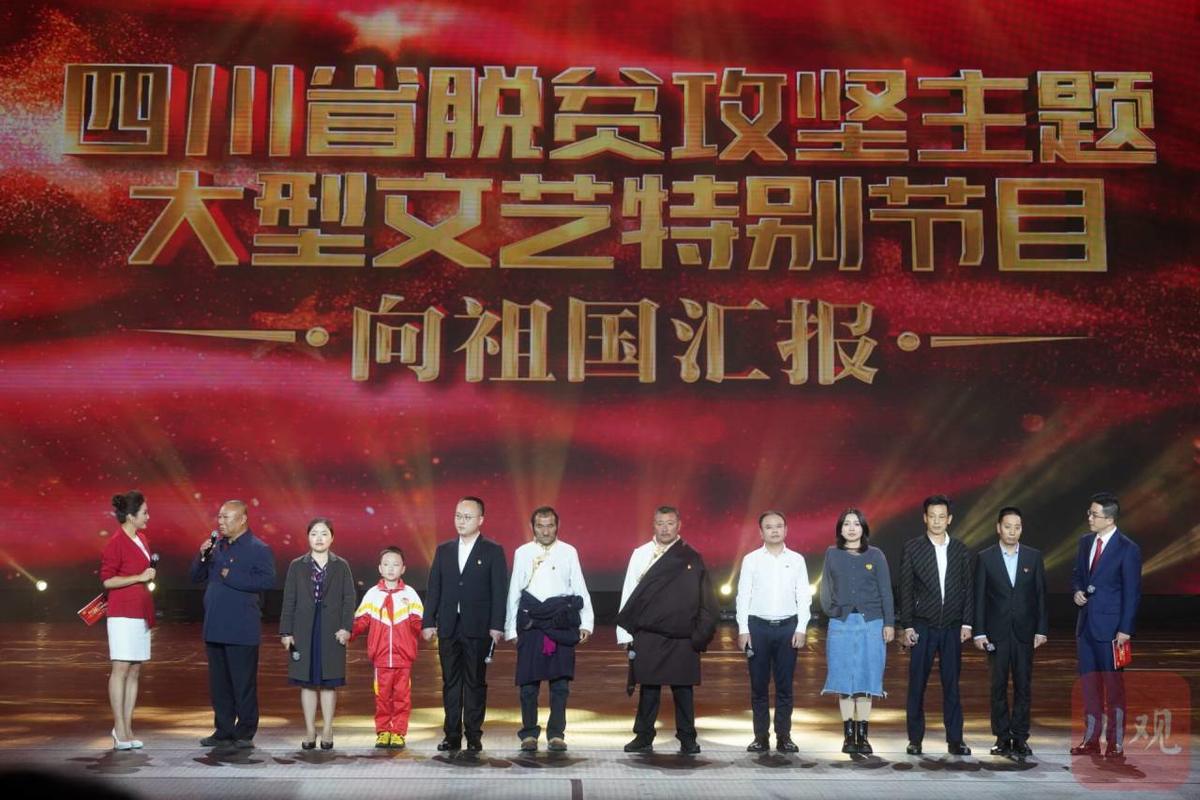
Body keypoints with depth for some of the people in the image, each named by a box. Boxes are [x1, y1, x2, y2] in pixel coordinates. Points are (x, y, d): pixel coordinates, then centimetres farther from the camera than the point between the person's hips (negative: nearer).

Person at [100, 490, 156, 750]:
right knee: (121, 669, -5)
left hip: (141, 612, 8)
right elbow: (107, 580, -14)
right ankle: (119, 729, -2)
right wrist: (140, 577, -16)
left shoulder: (141, 539, 12)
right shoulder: (116, 543, -11)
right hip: (123, 613, -8)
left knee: (135, 670, 6)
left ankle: (127, 727, 9)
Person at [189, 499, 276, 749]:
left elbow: (267, 580, -21)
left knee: (244, 684, 0)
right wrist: (202, 557, -3)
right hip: (215, 629, 7)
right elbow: (196, 577, 15)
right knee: (219, 684, 13)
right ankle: (223, 732, 22)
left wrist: (232, 576, -18)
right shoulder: (217, 547, 14)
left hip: (242, 632, -7)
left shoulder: (258, 549, -8)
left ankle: (245, 734, 9)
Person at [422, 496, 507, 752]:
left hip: (478, 628, -3)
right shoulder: (443, 550, 11)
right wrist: (428, 622, 3)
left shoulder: (493, 551, 0)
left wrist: (497, 626, -11)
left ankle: (474, 736, 9)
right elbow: (434, 588, 10)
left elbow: (499, 590, -4)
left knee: (475, 683, 2)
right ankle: (452, 736, 12)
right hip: (448, 627, 3)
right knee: (450, 683, 6)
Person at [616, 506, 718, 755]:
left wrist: (701, 636, -3)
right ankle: (644, 737, 13)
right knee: (649, 687, 3)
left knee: (683, 688, 3)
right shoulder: (641, 554, 5)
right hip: (648, 635, 0)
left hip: (682, 639, 0)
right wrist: (625, 632, -1)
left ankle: (687, 738, 13)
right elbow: (629, 594, 4)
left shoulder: (691, 559, 4)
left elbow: (706, 602, 4)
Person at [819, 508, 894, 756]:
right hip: (841, 624, 1)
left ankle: (863, 735, 6)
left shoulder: (875, 555, 4)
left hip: (871, 624, -1)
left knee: (866, 679, 1)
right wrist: (831, 610, -4)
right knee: (844, 679, 1)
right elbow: (825, 588, 10)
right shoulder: (832, 555, 7)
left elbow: (885, 591, 3)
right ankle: (848, 735, 6)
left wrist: (889, 623, -2)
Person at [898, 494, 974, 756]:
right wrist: (907, 626, -6)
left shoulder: (961, 550, 7)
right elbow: (905, 589, -1)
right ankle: (915, 739, 9)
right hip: (922, 626, -2)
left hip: (952, 627, 2)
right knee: (917, 684, 2)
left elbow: (968, 588, 7)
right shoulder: (912, 548, 0)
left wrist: (967, 624, 0)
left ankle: (954, 740, 9)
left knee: (951, 685, 4)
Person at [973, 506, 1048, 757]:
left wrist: (1042, 630, -1)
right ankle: (1002, 737, 11)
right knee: (998, 687, 3)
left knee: (1023, 687, 2)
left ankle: (1020, 738, 9)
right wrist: (979, 632, -5)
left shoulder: (1033, 557, 5)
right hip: (996, 632, -1)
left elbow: (1041, 595, 5)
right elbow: (979, 597, 0)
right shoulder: (985, 558, 0)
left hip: (1024, 631, 1)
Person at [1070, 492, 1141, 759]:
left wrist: (1125, 629, -14)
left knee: (1113, 685, 0)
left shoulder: (1128, 549, -10)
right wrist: (1077, 591, -1)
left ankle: (1116, 744, 7)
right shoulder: (1086, 542, 9)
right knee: (1089, 684, 12)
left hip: (1110, 626, -7)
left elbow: (1132, 592, -11)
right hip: (1086, 624, 7)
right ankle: (1091, 740, 20)